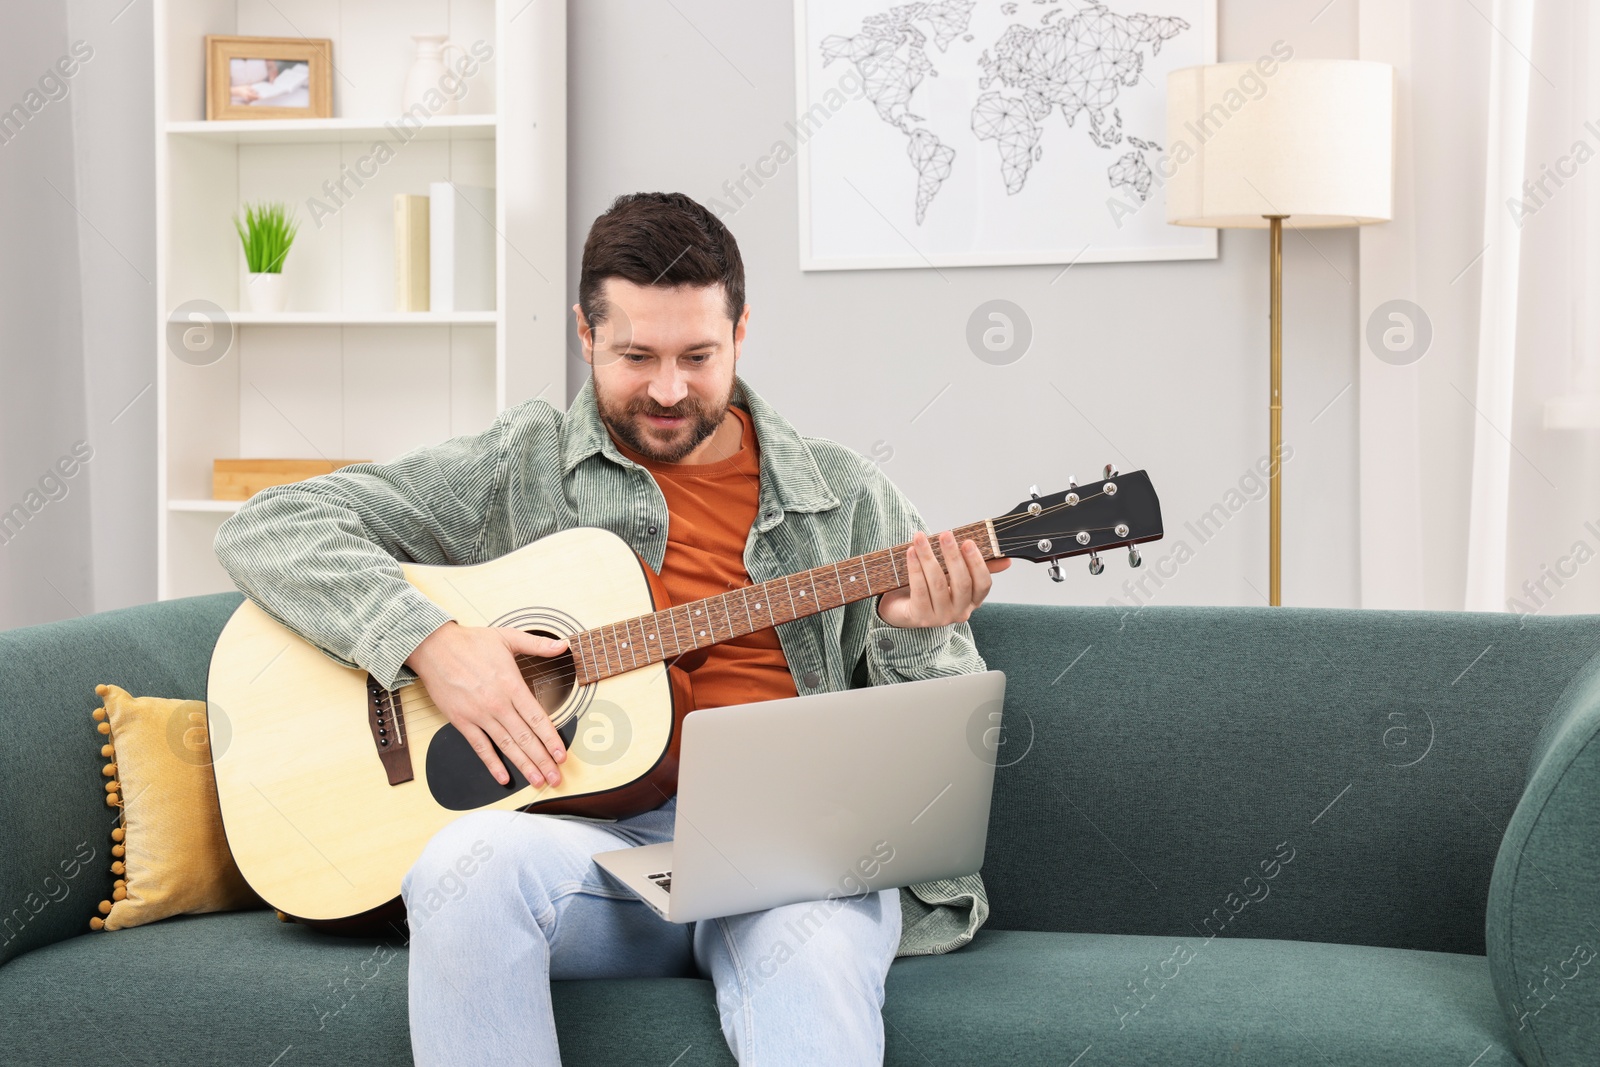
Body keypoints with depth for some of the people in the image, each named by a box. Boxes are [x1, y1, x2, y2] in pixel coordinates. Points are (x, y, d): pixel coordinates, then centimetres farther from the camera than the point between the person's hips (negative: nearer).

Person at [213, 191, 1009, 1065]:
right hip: (592, 833, 1)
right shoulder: (515, 472, 11)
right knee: (469, 861, -34)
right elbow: (266, 528, 5)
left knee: (815, 956, -38)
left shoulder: (845, 499, 16)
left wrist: (915, 639, -6)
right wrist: (426, 640, -10)